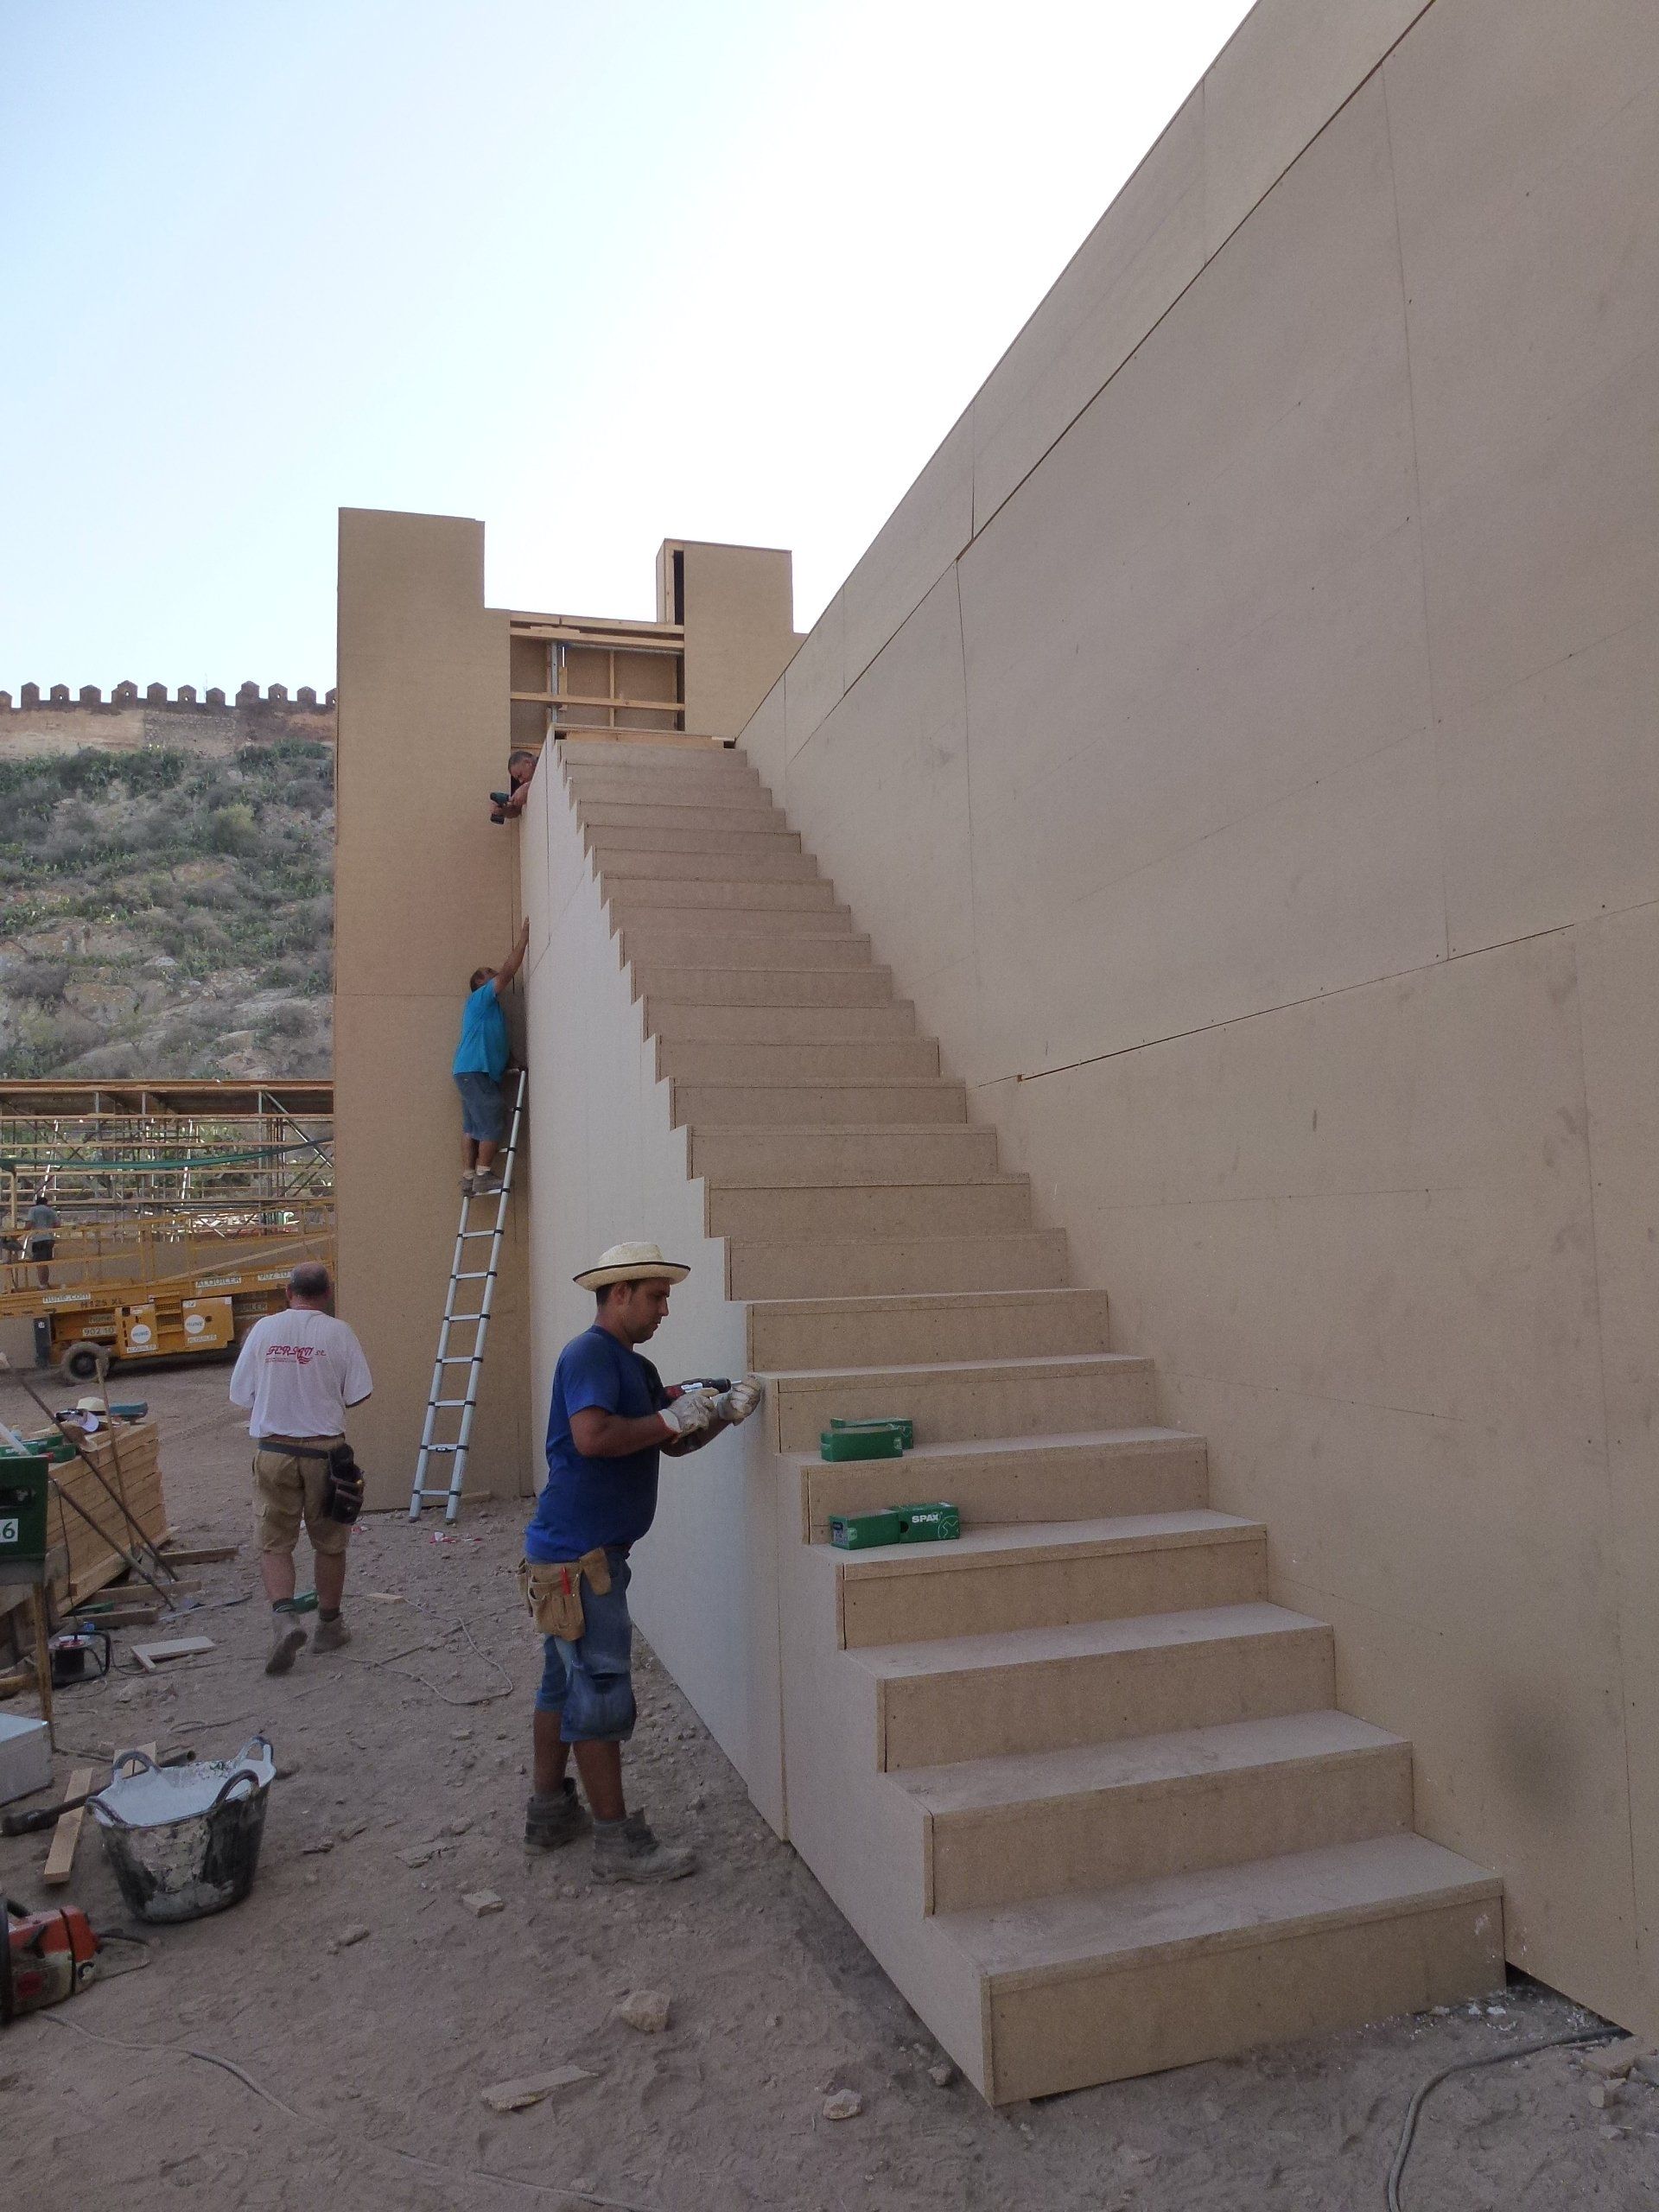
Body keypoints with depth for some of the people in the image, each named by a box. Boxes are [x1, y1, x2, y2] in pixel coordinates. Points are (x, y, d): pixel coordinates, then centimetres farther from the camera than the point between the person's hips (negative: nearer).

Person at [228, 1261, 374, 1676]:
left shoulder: (263, 1330, -1)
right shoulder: (338, 1334, -6)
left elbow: (242, 1397, 3)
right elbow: (356, 1395, -5)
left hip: (273, 1451, 1)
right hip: (325, 1450, -1)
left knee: (274, 1543, 10)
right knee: (329, 1543, 12)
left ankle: (283, 1615, -9)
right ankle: (329, 1625, 22)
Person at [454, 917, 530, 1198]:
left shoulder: (489, 1005, 25)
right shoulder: (480, 997, -4)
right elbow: (508, 972, -9)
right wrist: (523, 939, -7)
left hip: (472, 1072, 11)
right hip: (474, 1070, -11)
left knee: (472, 1125, 6)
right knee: (493, 1120, -13)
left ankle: (469, 1179, 4)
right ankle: (482, 1176, -13)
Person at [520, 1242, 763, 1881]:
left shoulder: (633, 1367, 16)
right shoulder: (590, 1354, -15)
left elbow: (673, 1444, 13)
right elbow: (592, 1437, -29)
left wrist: (722, 1413, -3)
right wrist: (670, 1418, -19)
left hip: (578, 1552, 10)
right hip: (578, 1554, -10)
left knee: (565, 1681, 18)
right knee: (600, 1690, -3)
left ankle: (549, 1811, 31)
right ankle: (617, 1843, 6)